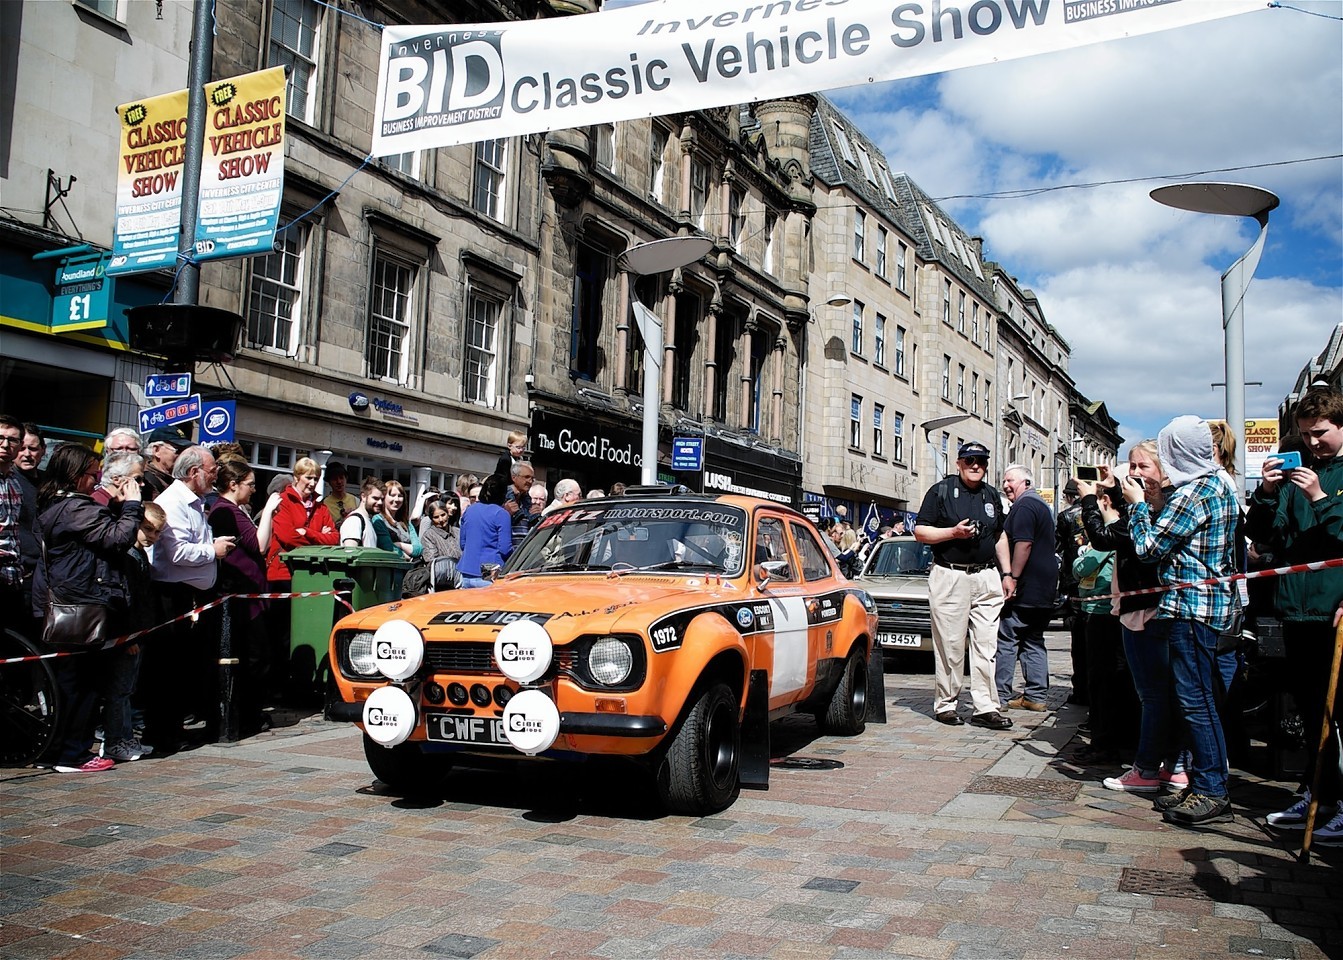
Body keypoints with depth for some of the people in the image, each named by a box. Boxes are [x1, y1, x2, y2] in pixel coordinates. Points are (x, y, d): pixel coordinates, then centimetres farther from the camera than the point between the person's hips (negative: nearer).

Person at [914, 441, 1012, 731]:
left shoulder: (992, 496, 16)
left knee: (986, 645, 1)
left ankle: (985, 707, 4)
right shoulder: (941, 491, 0)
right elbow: (920, 532, -3)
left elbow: (1000, 536, 26)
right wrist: (953, 532, -15)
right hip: (950, 576, -5)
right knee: (950, 645, -1)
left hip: (986, 578, 5)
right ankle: (945, 705, 9)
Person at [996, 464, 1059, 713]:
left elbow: (1024, 544, -22)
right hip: (1044, 589, 10)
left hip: (1025, 588, -10)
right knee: (1034, 641, 12)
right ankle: (1036, 696, 12)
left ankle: (1000, 696, -4)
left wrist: (1012, 577, -23)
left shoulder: (1024, 506, -12)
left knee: (1007, 640, -5)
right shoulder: (1041, 504, 21)